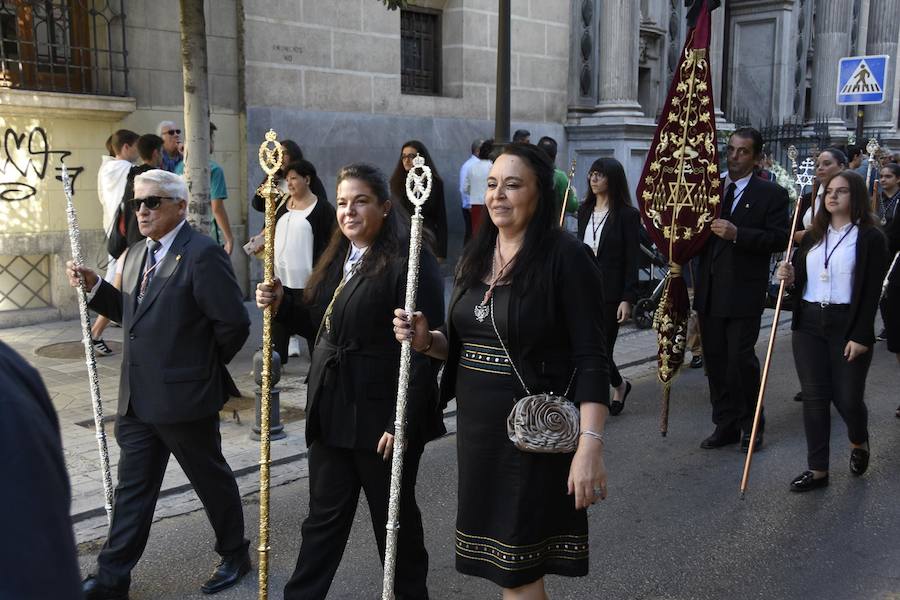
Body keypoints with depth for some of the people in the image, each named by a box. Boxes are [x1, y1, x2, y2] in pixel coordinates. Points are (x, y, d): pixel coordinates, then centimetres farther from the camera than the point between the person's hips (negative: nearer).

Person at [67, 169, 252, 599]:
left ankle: (235, 556, 32)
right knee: (132, 487, 14)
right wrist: (94, 287, 4)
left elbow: (233, 324, -19)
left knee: (211, 478, 11)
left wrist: (204, 366, -6)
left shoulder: (203, 255, -17)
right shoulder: (137, 254, 11)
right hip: (138, 398, 8)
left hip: (185, 395, -7)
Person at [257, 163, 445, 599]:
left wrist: (402, 423, -22)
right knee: (324, 516, 16)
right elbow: (320, 315, 20)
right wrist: (281, 302, 1)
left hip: (380, 415, -7)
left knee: (394, 517, 12)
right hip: (331, 412, 7)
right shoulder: (337, 258, 10)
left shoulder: (410, 262, -16)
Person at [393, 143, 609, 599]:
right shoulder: (476, 255, 7)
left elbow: (591, 357, -16)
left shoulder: (566, 257, -13)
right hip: (475, 423, 7)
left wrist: (590, 445, -23)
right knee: (495, 556, 17)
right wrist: (426, 341, -6)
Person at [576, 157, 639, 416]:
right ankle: (619, 385, 29)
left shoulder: (627, 215, -8)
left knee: (600, 348, -1)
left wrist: (628, 299, -15)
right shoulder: (585, 210, 9)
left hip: (610, 293, -5)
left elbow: (632, 260, -10)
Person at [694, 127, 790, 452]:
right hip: (709, 290, 5)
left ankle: (751, 426, 13)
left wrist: (738, 234, -21)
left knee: (740, 358, -5)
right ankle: (725, 425, 20)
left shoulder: (771, 193, -2)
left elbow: (780, 238, -11)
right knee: (715, 359, 9)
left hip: (743, 291, -5)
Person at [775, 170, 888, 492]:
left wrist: (861, 336, -15)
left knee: (847, 398, 2)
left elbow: (872, 292, -9)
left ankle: (859, 442, 37)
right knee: (813, 396, 3)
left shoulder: (870, 237, -4)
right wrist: (790, 277, -7)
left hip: (847, 325, -4)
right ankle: (818, 469, 12)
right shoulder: (812, 236, 12)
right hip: (809, 325, 4)